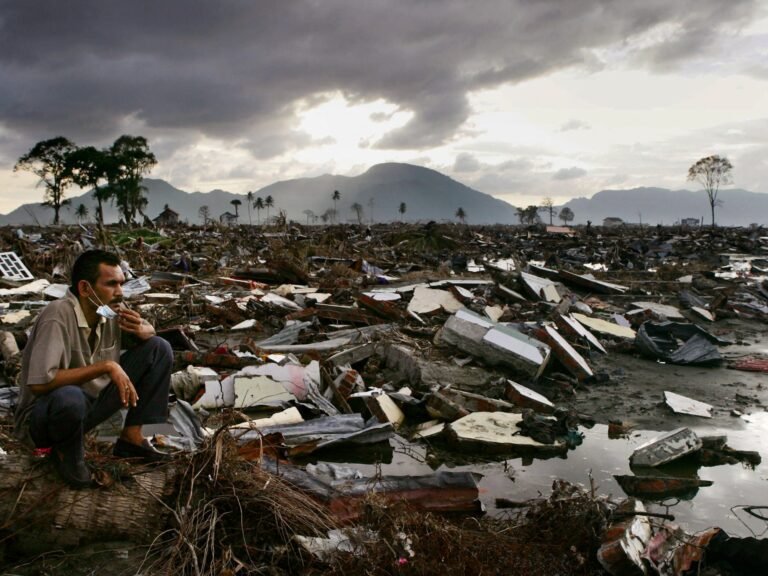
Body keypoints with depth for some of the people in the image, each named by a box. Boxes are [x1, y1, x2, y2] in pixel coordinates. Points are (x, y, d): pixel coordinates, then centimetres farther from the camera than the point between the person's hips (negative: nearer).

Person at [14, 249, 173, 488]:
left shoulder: (111, 308, -8)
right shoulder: (57, 316, -28)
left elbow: (150, 332, 10)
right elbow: (40, 383, -36)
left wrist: (141, 329, -15)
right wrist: (106, 366, -32)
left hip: (93, 401, 7)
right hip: (43, 415, -6)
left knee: (159, 348, -4)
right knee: (69, 397, -43)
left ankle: (131, 437, 1)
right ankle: (66, 453, -7)